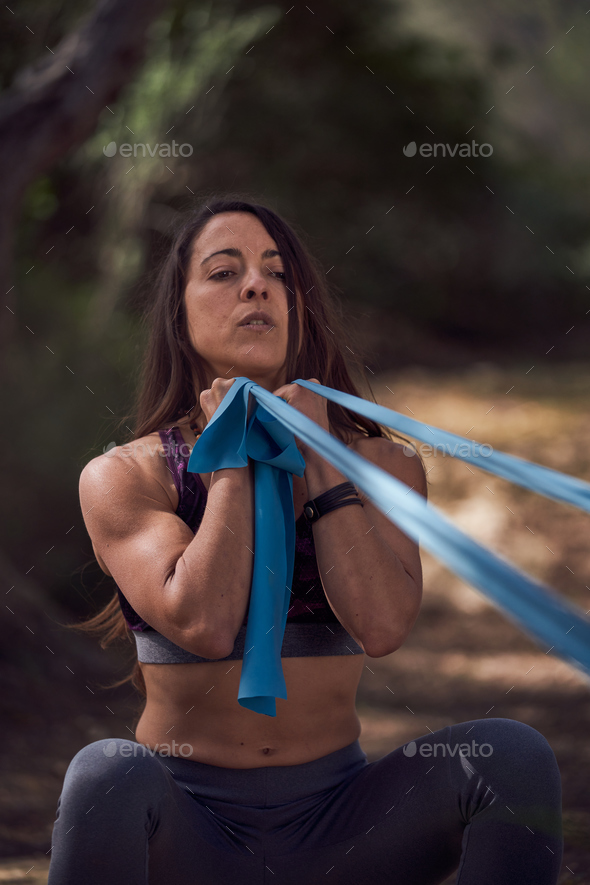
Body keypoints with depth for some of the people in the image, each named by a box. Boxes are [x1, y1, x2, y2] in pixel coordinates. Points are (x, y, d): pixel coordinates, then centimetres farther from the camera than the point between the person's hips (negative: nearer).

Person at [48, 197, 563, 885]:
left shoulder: (382, 465, 5)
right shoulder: (123, 477, -1)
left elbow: (381, 627, -13)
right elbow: (203, 625, -18)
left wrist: (319, 458, -9)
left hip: (334, 828, 2)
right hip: (184, 828, -2)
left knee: (514, 753, -24)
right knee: (108, 774, -37)